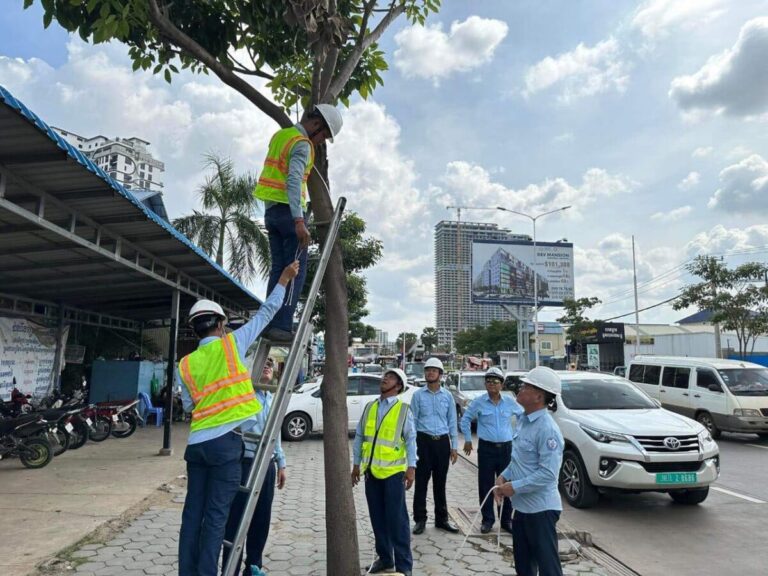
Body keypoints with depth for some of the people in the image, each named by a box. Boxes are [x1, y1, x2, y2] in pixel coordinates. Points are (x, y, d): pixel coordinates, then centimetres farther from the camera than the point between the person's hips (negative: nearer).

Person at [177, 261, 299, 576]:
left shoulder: (185, 364, 8)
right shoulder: (231, 344, -4)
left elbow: (189, 404, 15)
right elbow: (265, 313, 2)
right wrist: (284, 280, 12)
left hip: (196, 442, 5)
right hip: (225, 442, -5)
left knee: (193, 513, 12)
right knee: (216, 517, 0)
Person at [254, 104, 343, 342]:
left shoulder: (279, 135, 17)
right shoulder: (302, 144, -12)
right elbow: (294, 180, -26)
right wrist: (299, 221, -33)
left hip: (270, 211, 9)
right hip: (289, 211, -9)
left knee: (278, 269, 10)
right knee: (296, 272, -5)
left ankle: (270, 323, 10)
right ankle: (282, 326, -9)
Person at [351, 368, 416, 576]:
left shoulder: (403, 409, -4)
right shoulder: (369, 407, 8)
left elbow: (411, 440, -7)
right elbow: (359, 436, 11)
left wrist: (411, 467, -13)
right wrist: (356, 464, 10)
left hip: (393, 470, -4)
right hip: (371, 470, 5)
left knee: (396, 518, -1)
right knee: (377, 517, 13)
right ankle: (384, 558, 27)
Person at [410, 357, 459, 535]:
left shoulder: (447, 396, 4)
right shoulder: (418, 395, -1)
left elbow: (452, 422, 8)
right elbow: (413, 421, 1)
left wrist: (454, 447, 5)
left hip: (442, 442, 2)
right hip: (424, 441, -2)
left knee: (440, 482, 12)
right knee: (421, 482, 2)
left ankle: (442, 518, 25)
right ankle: (420, 519, 15)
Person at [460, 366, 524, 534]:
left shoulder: (510, 402, 2)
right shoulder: (479, 402, -2)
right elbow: (465, 419, 9)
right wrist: (468, 439, 9)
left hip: (506, 448, 1)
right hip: (486, 448, -1)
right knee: (486, 485, 3)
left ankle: (506, 519, 20)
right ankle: (488, 519, 16)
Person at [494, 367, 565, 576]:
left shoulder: (547, 429, -22)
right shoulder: (524, 421, 6)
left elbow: (548, 473, -25)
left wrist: (515, 487, -20)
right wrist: (505, 476, 1)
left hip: (540, 508, -9)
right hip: (522, 505, 9)